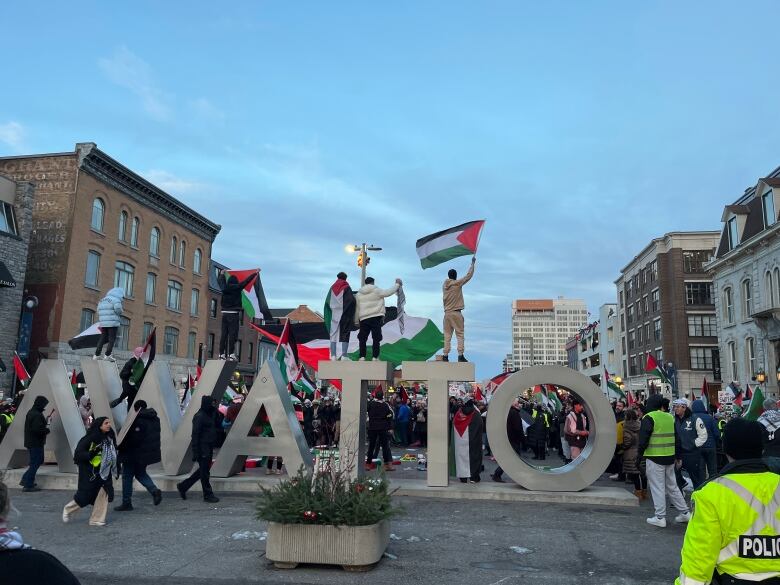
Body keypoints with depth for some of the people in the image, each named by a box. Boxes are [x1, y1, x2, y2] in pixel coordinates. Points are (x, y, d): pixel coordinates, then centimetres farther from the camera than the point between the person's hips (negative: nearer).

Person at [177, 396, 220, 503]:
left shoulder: (210, 415, 12)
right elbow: (195, 435, -18)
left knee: (203, 470, 16)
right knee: (204, 472, 0)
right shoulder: (199, 417, -16)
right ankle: (208, 495, 10)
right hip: (202, 449, -9)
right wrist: (195, 453, -20)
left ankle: (183, 486, 28)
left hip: (209, 449, 9)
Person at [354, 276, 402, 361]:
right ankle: (375, 357, 1)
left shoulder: (359, 294, 7)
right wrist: (397, 284, 16)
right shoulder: (377, 291, -4)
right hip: (376, 318, -3)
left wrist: (356, 321, 18)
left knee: (362, 338, 10)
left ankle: (362, 357, 7)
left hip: (363, 319, 3)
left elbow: (357, 308, 11)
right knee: (376, 339, 3)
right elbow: (388, 292, 2)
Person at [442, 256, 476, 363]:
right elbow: (469, 275, 2)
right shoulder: (457, 283, -5)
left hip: (447, 313, 4)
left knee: (447, 335, 6)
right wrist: (473, 263, 11)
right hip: (456, 313, -4)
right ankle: (460, 355, -8)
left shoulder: (444, 285, 8)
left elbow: (444, 299, 12)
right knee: (460, 335, -1)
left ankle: (445, 355, 1)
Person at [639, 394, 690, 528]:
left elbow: (643, 438, -15)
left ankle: (660, 517, 4)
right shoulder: (670, 417, 9)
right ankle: (684, 513, 24)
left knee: (657, 487, 0)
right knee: (672, 486, 18)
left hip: (654, 457, -6)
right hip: (670, 457, 6)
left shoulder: (649, 418, -11)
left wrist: (640, 454, -5)